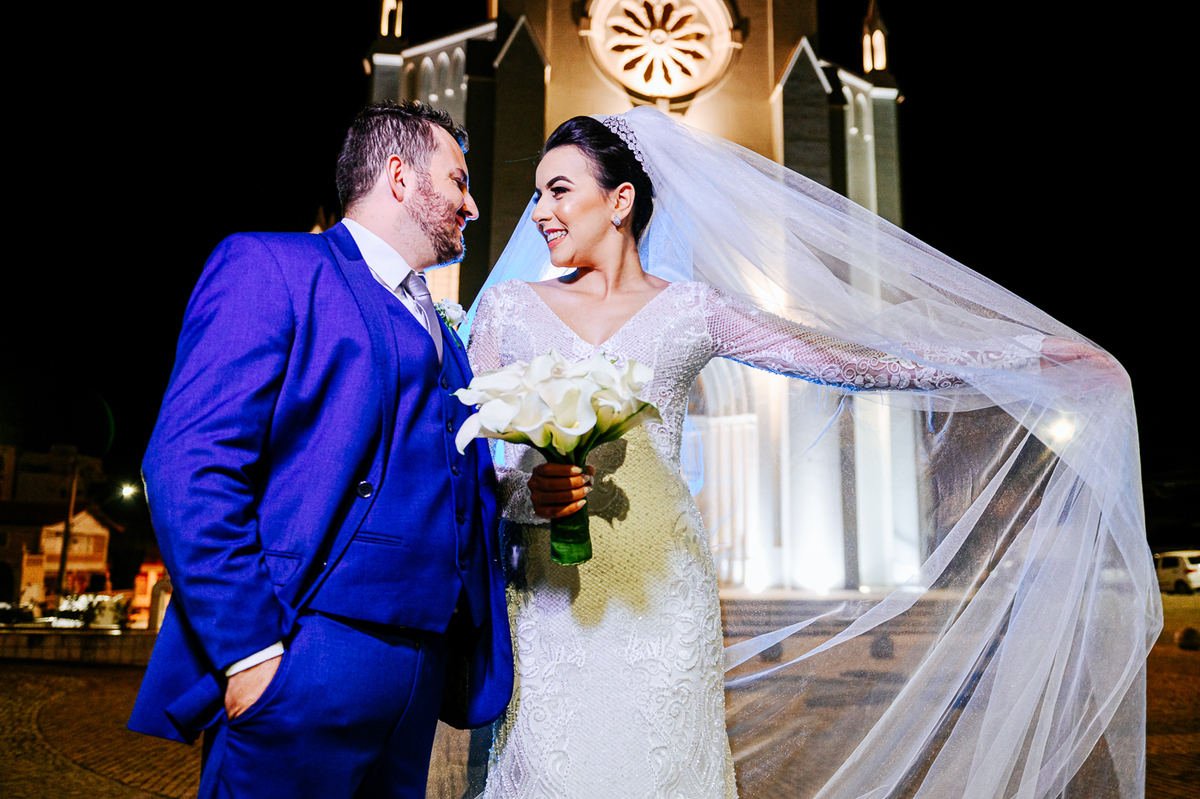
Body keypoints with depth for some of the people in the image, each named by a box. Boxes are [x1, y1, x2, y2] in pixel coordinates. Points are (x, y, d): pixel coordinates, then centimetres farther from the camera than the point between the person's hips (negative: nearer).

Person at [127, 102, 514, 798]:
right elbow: (188, 465, -12)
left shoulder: (442, 333, 21)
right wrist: (248, 649, -18)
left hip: (421, 671, 7)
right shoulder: (270, 265, -2)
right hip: (303, 668, -7)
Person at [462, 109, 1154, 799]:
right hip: (547, 594, 1)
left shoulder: (691, 309, 5)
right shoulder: (507, 305, 8)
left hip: (659, 588, -1)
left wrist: (1028, 351, 4)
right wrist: (527, 492, -15)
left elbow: (848, 359, 5)